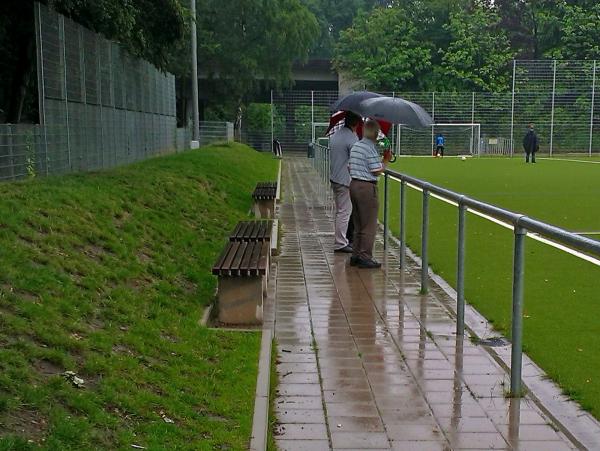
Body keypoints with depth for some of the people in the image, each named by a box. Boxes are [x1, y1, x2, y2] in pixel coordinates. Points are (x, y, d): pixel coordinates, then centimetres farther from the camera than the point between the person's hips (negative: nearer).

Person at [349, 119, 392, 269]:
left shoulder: (355, 146, 11)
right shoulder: (370, 148, -15)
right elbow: (377, 171, -16)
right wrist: (386, 159, -1)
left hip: (354, 184, 9)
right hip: (367, 187, -9)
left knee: (358, 224, 16)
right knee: (369, 225, -1)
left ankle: (356, 255, 19)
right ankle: (365, 257, 0)